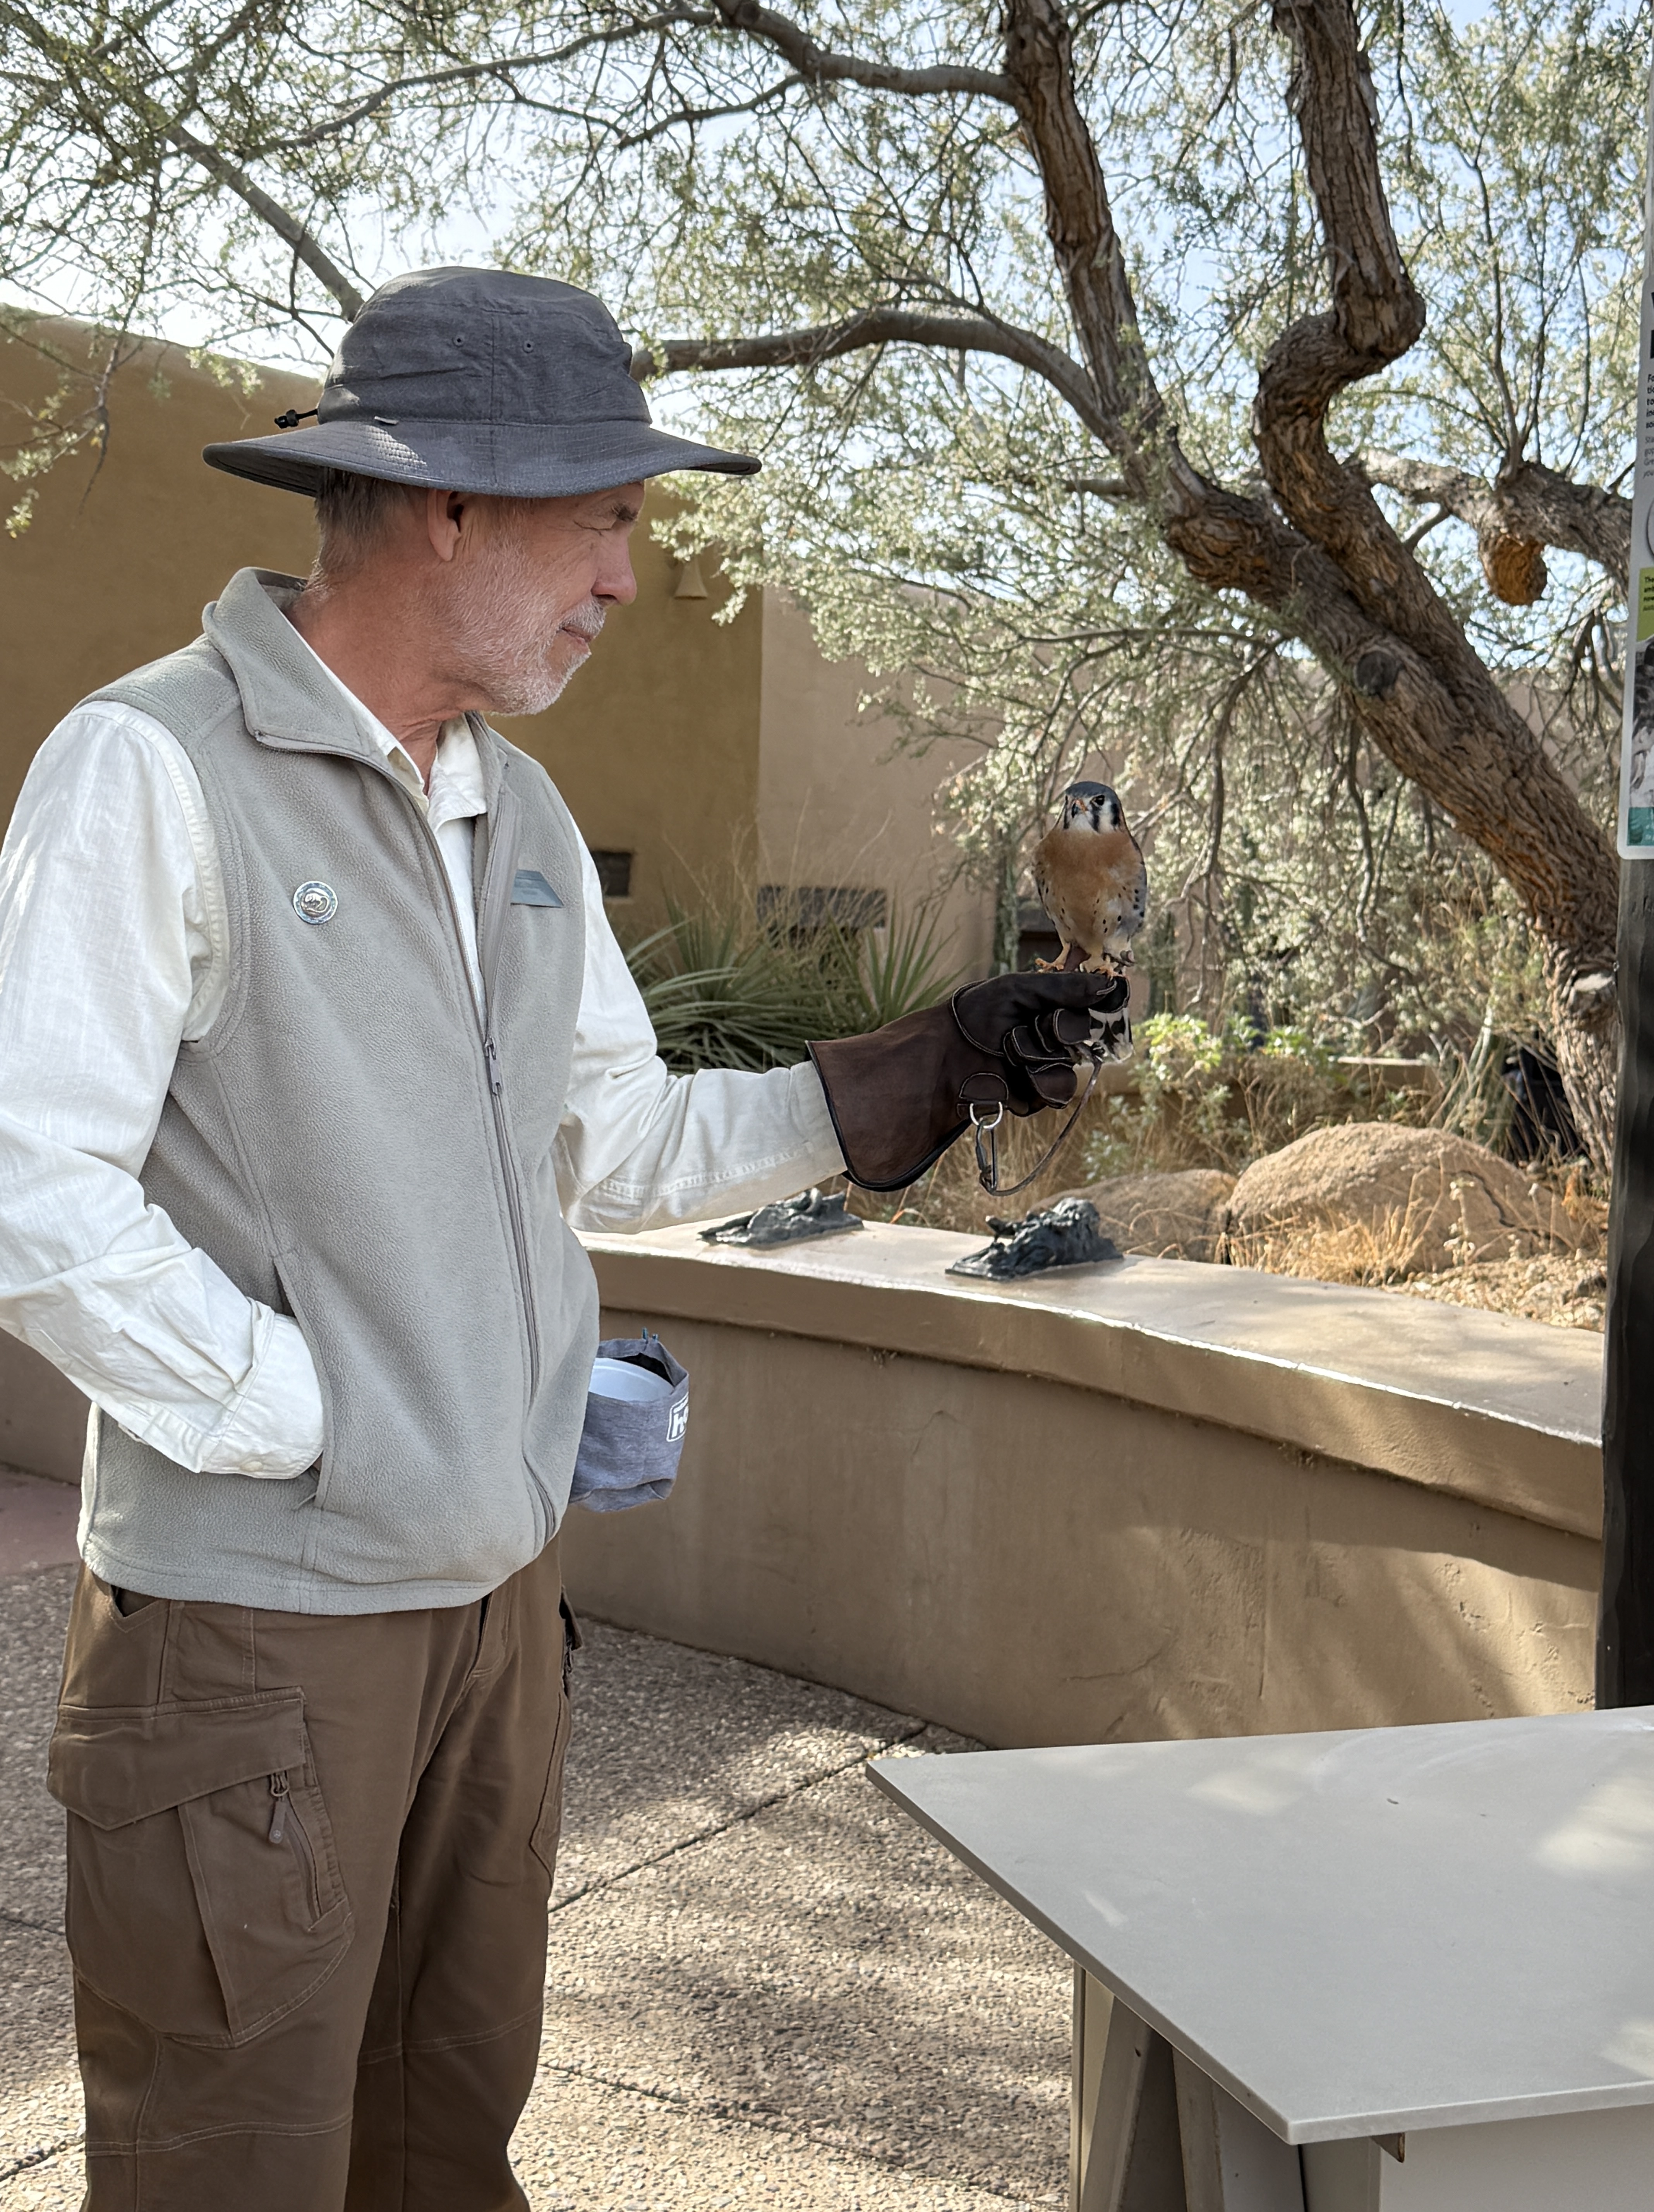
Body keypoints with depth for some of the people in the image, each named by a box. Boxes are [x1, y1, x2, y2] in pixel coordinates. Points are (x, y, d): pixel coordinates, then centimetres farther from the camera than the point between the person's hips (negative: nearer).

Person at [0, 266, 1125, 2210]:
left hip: (497, 1596, 7)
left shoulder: (519, 813, 11)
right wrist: (312, 1424, -17)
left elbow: (620, 1148, 14)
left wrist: (917, 1078, 4)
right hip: (258, 1627, -7)